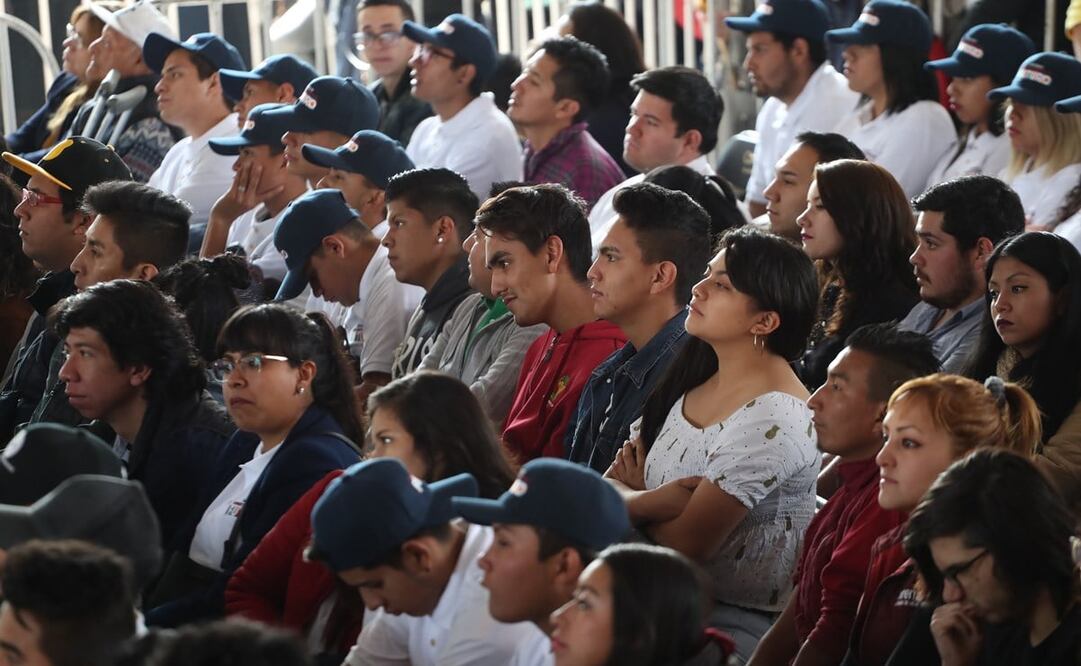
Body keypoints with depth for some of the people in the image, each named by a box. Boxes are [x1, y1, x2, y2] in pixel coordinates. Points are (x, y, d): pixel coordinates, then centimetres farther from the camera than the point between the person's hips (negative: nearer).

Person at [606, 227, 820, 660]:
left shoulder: (771, 417, -19)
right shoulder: (695, 376, 6)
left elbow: (686, 544, -17)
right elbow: (608, 487, 4)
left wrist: (630, 496, 1)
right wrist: (655, 500, -17)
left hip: (732, 620, -7)